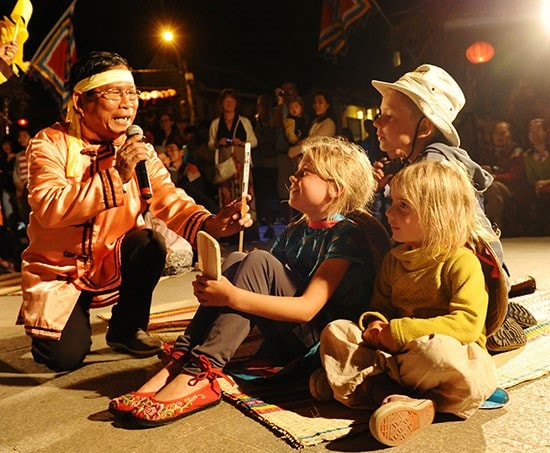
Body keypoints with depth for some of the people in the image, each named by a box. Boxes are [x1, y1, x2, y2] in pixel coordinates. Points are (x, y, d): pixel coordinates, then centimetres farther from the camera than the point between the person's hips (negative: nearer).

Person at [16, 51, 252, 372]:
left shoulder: (140, 149, -4)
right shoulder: (51, 144, -15)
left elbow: (169, 200, -15)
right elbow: (50, 208, -30)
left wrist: (209, 223, -35)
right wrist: (116, 177, -36)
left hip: (113, 262, 3)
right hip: (59, 269, -3)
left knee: (150, 242, -27)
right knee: (65, 357, -18)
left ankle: (127, 328, -1)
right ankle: (75, 319, 19)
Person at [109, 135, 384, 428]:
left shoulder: (346, 236, -11)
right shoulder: (294, 232, 14)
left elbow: (308, 307, -22)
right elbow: (262, 283, 7)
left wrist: (232, 296, -28)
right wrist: (217, 289, -13)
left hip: (322, 340, -7)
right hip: (284, 343, 7)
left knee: (258, 261, -23)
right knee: (235, 260, -9)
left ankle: (199, 375, -31)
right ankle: (179, 363, -20)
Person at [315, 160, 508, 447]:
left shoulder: (461, 261, -10)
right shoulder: (394, 259, 13)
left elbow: (468, 323, -21)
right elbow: (381, 304, 19)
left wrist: (401, 331, -24)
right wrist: (375, 322, -8)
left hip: (454, 351, -6)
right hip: (397, 352, 7)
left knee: (434, 350, -42)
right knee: (335, 330, -9)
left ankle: (361, 381, -19)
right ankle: (395, 397, -29)